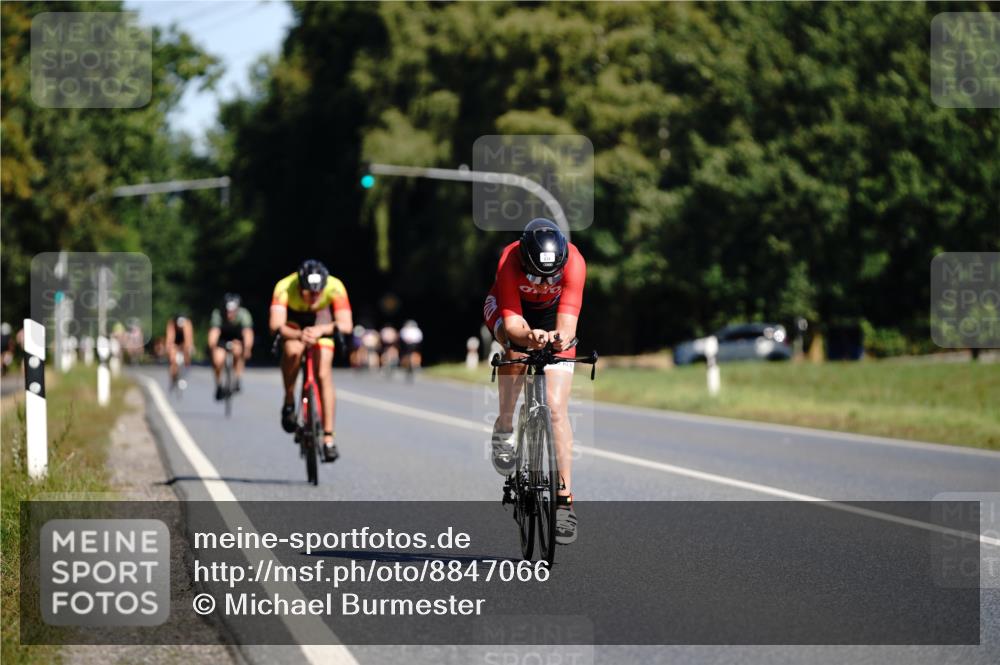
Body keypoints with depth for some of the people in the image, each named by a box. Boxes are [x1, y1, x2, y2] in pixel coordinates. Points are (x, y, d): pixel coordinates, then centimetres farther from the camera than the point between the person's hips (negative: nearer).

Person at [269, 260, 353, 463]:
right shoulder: (285, 288, -38)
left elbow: (346, 324, -44)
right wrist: (299, 335, -68)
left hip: (321, 321, 1)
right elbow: (276, 325, -50)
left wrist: (321, 330, -62)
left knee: (323, 375, -12)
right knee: (293, 351, -33)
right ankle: (289, 402, -9)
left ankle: (328, 438, -6)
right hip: (293, 319, -1)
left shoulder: (335, 287, -36)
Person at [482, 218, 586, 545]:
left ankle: (564, 500, -10)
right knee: (515, 352, -36)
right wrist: (529, 336, -61)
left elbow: (568, 320, -39)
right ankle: (504, 429, -10)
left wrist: (561, 336, -62)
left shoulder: (573, 261, -34)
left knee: (557, 408, -12)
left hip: (552, 317, 0)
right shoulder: (510, 260, -36)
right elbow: (511, 323, -39)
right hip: (510, 309, 0)